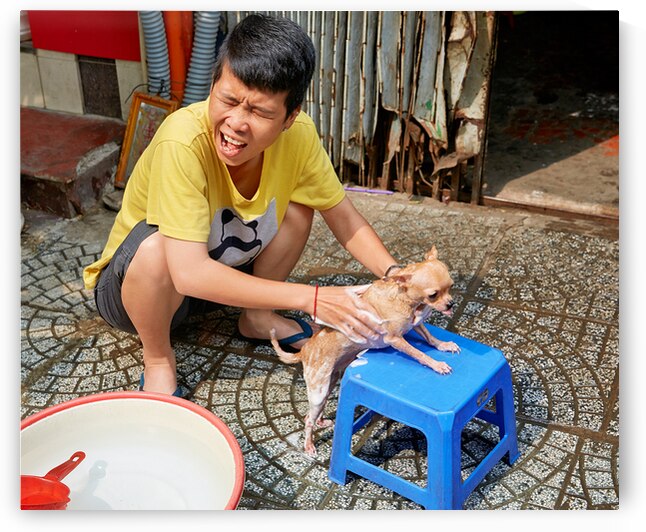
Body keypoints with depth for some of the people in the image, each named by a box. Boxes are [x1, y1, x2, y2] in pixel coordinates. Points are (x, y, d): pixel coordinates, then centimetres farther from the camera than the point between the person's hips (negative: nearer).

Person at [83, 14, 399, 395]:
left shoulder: (298, 134, -20)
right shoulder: (183, 142, -36)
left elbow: (344, 218, -8)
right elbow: (189, 273, -41)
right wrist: (310, 299, -41)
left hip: (224, 270, 5)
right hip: (134, 282, -5)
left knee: (298, 206, -9)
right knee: (155, 246, -36)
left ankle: (257, 317, 10)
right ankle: (158, 357, -7)